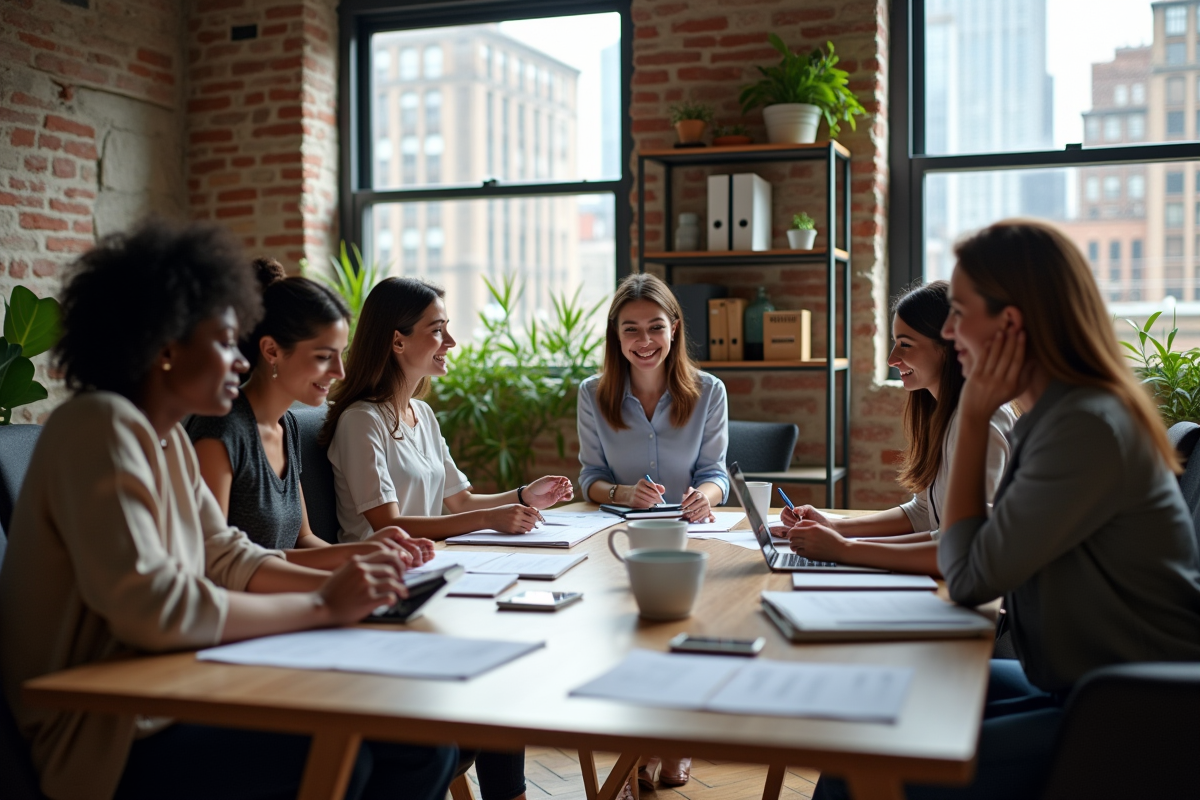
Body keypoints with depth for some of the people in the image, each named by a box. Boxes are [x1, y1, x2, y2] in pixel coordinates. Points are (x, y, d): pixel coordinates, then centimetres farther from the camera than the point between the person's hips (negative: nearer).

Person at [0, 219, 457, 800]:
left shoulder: (169, 438, 12)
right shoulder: (100, 427, -18)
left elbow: (226, 557, 11)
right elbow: (151, 608, -28)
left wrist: (339, 582, -5)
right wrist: (323, 606, -21)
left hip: (176, 697, 9)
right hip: (112, 741, -9)